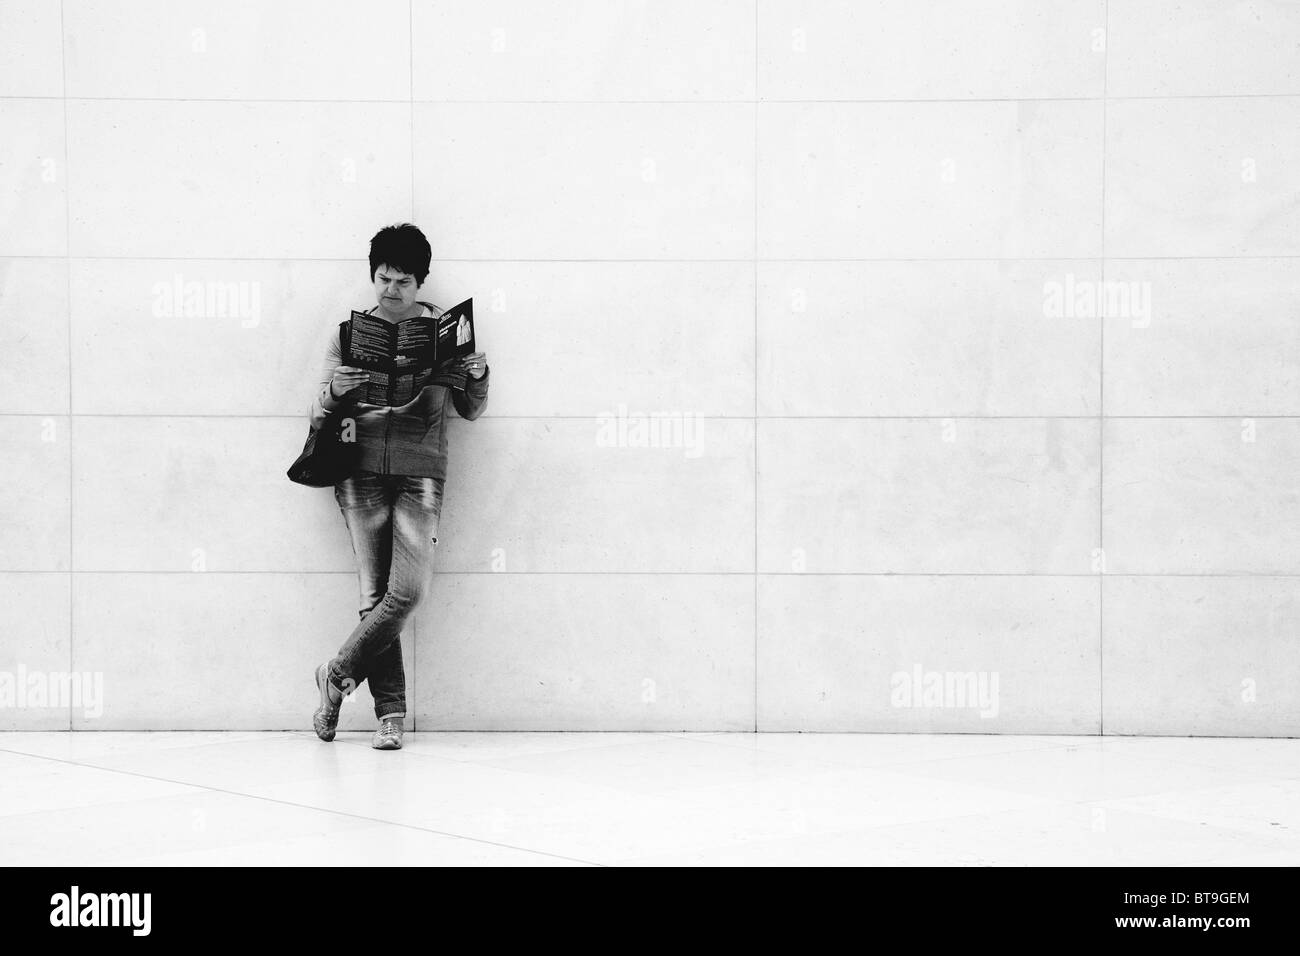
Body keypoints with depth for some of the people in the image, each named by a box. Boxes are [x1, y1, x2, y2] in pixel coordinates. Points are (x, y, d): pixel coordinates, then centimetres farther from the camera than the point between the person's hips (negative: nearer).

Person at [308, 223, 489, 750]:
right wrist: (334, 392, -12)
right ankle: (390, 711, 0)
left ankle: (339, 673, 5)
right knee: (375, 593, -5)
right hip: (361, 473, 0)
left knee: (408, 589, -14)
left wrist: (477, 376, -7)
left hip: (420, 474, 0)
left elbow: (469, 411, 14)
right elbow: (318, 415, 11)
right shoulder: (349, 332, 11)